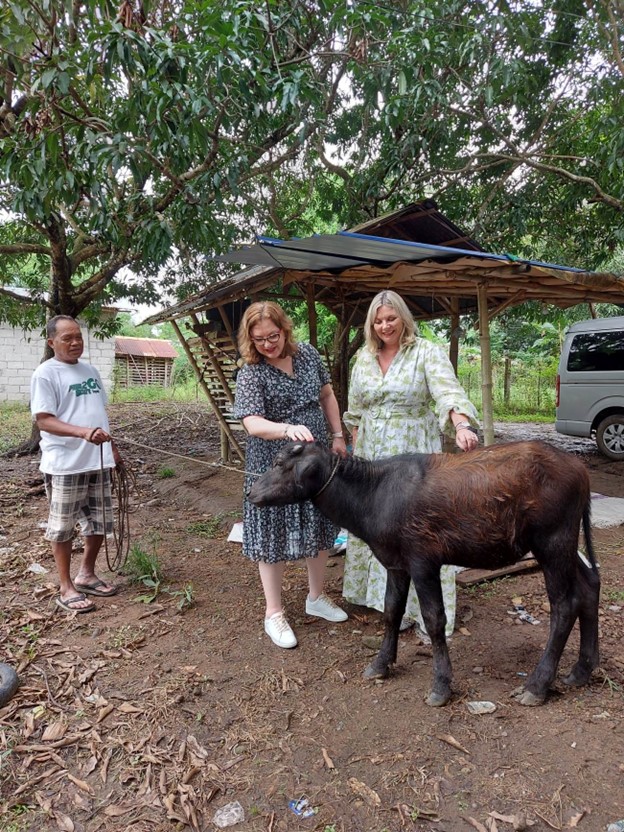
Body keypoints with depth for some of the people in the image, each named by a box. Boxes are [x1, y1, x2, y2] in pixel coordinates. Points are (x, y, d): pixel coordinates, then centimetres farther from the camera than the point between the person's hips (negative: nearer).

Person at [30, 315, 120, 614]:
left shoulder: (90, 370, 12)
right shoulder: (45, 374, -10)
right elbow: (44, 421, -18)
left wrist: (112, 447, 19)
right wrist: (83, 432, -32)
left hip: (98, 461, 7)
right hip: (64, 464, -7)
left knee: (99, 523, 14)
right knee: (63, 527, 6)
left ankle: (86, 574, 32)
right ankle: (66, 588, 18)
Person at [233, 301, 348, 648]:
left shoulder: (308, 354, 1)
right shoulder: (251, 373, -14)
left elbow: (327, 395, 13)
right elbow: (253, 424, -24)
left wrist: (338, 435, 8)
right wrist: (289, 429, -42)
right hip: (274, 466, -5)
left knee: (320, 528, 15)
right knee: (274, 538, 4)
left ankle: (317, 597, 36)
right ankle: (274, 613, 21)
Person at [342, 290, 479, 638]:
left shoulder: (427, 352, -6)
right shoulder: (364, 358, 10)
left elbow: (449, 391, -21)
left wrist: (463, 427, -39)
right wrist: (356, 446, 15)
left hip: (414, 452, -5)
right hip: (372, 455, 5)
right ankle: (383, 596, 27)